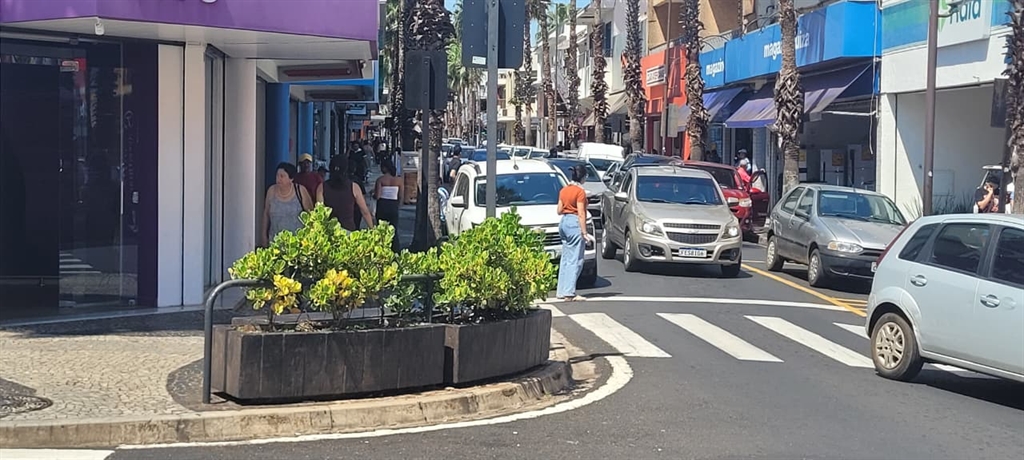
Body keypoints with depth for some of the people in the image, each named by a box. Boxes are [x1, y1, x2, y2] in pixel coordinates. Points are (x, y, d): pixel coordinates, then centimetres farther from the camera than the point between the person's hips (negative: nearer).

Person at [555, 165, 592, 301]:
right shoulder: (580, 191, -12)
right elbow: (581, 214, -16)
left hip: (563, 222, 8)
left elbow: (559, 211, 13)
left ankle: (562, 291, 15)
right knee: (575, 260, -7)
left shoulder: (564, 190, 11)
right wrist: (584, 232, -16)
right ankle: (569, 293, -11)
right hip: (575, 224, -8)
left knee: (566, 258, 14)